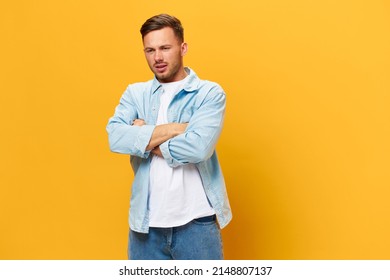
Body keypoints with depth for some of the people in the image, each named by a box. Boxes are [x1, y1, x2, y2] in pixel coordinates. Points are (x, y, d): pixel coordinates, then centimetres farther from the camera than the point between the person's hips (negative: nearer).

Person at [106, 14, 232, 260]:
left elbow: (198, 147, -21)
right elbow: (116, 138, -13)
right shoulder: (135, 93, 6)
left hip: (196, 222, -3)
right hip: (146, 222, 3)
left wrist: (144, 138, -9)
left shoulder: (210, 93, -5)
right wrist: (177, 128, -16)